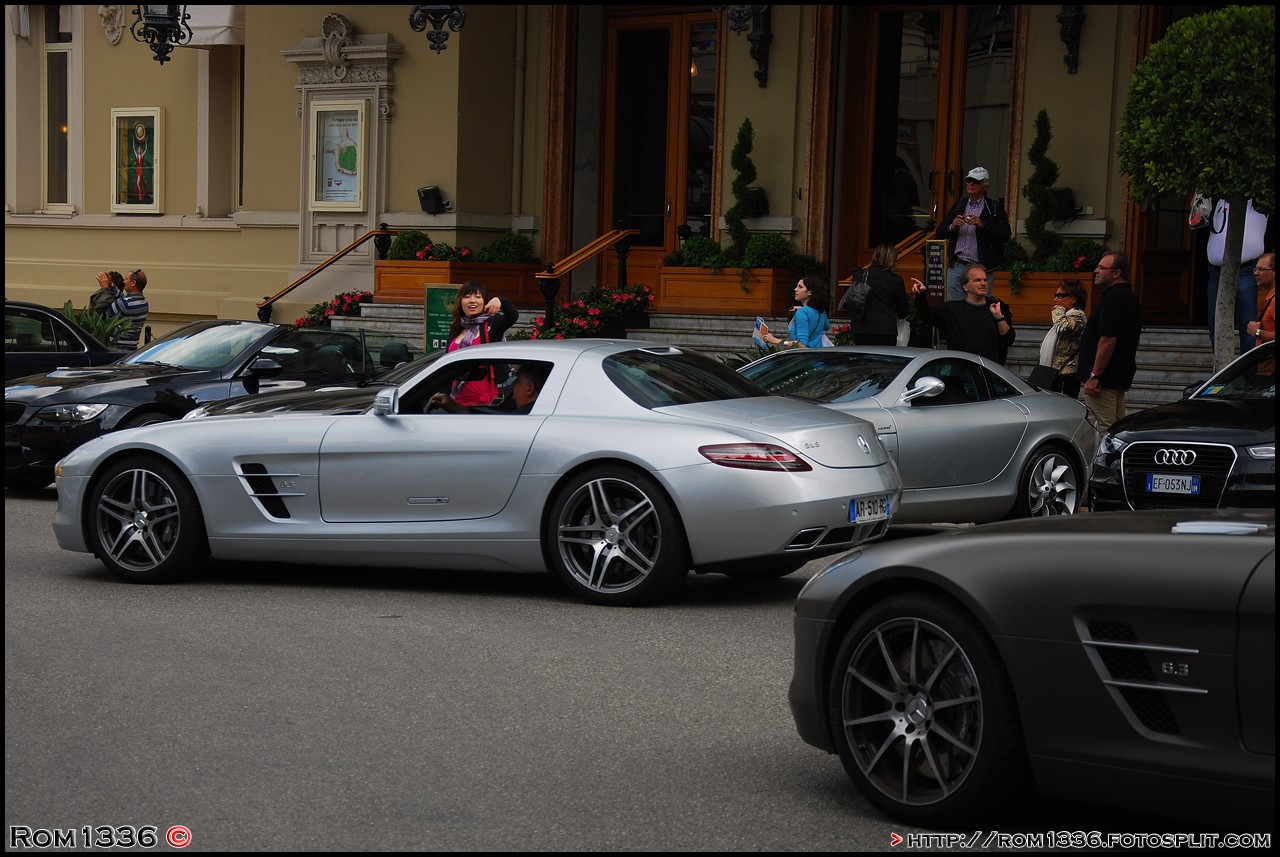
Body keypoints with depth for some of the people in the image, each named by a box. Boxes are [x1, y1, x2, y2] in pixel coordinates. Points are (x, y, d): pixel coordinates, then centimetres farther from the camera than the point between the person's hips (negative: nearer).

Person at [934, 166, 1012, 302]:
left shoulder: (995, 208, 4)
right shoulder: (958, 205, 16)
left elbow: (1006, 235, -7)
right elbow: (939, 233, 13)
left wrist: (983, 225, -17)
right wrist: (952, 227, -8)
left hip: (982, 268, -3)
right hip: (957, 267, 3)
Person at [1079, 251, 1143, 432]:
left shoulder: (1113, 298, -17)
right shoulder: (1130, 298, 16)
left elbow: (1108, 340, -24)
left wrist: (1094, 376, -22)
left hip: (1105, 380, -10)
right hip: (1121, 379, 10)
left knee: (1105, 430, -9)